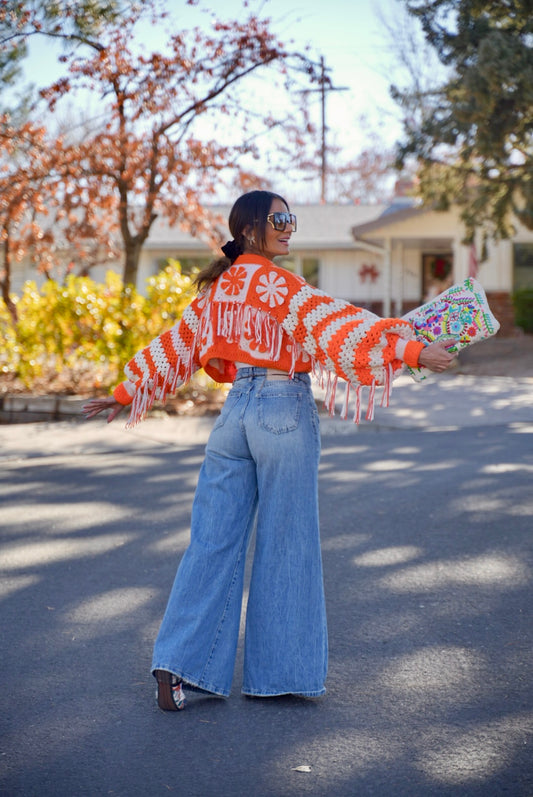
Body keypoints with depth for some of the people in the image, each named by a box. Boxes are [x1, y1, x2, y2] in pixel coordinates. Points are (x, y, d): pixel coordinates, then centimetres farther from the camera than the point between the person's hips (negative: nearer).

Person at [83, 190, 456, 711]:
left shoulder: (218, 287, 12)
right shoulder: (275, 284, -10)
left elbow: (175, 344, 19)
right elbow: (336, 324, -19)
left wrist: (127, 393, 29)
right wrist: (413, 351, -25)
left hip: (234, 413, 6)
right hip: (283, 412, -6)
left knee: (213, 541, 6)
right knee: (285, 544, 3)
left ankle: (180, 664, 2)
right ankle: (280, 673, 10)